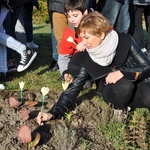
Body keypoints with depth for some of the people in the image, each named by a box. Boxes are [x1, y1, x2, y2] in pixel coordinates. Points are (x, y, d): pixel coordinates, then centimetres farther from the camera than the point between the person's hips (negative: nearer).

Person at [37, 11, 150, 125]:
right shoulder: (86, 59, -12)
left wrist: (123, 73, -30)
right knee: (123, 85, -36)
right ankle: (119, 108, -4)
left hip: (138, 84, 1)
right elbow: (73, 89, -11)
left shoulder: (125, 41, -16)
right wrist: (53, 113, -23)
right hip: (114, 92, 0)